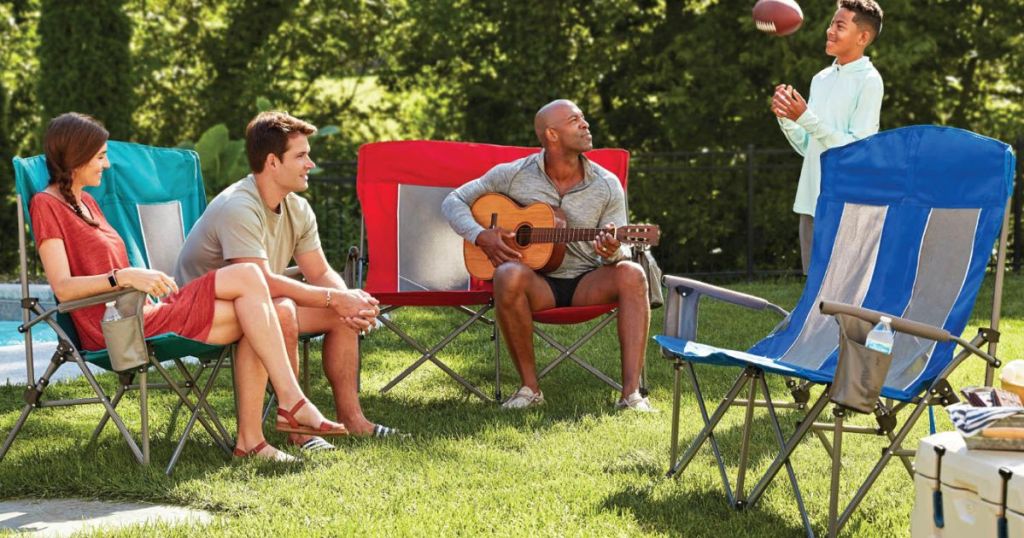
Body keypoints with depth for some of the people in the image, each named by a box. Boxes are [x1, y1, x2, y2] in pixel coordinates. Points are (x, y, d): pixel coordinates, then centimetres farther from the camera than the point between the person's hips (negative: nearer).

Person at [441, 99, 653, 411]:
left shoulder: (607, 186, 1)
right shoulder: (514, 175, -1)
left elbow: (618, 255, 0)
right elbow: (454, 201, 6)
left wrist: (611, 253, -26)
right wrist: (481, 236, -13)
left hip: (587, 283, 2)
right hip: (538, 282, -2)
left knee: (631, 274, -29)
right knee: (509, 276, -37)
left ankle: (631, 393, -36)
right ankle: (530, 388, -24)